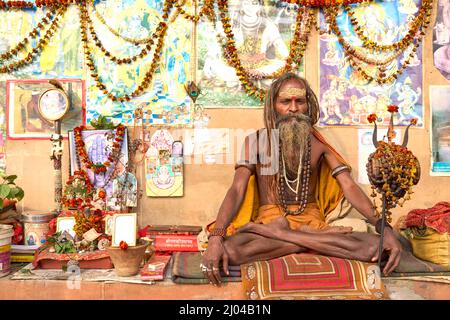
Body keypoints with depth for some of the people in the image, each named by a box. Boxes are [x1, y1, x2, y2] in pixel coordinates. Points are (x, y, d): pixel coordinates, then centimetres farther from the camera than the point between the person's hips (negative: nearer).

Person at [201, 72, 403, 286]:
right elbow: (236, 191, -10)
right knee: (228, 250, -35)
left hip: (311, 221, 2)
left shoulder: (320, 142, 4)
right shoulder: (256, 141, 1)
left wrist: (382, 226, -20)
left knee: (375, 247, -26)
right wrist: (215, 237, -26)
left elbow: (349, 186, -4)